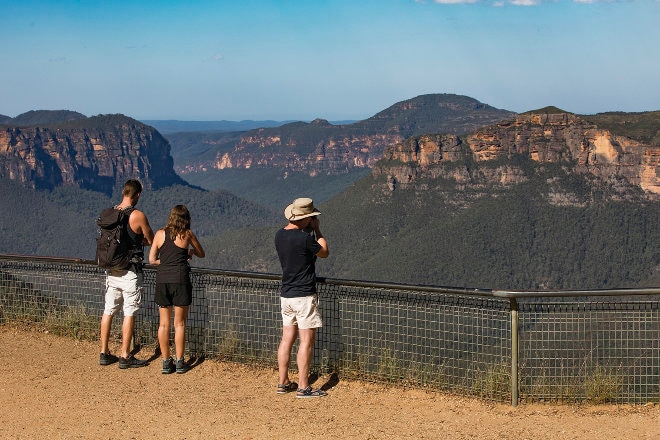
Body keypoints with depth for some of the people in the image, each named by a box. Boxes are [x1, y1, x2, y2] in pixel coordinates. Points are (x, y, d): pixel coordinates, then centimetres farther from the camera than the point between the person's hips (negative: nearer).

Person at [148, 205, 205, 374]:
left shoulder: (160, 234, 8)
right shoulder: (187, 234, 2)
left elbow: (152, 259, 9)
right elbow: (201, 254, 16)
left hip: (162, 279, 2)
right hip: (180, 279, -2)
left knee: (164, 323, 8)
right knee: (179, 323, 5)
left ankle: (166, 362, 11)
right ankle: (179, 362, 7)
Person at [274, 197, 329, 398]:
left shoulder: (279, 235, 4)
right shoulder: (304, 238, -18)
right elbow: (324, 252, -1)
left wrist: (309, 230, 15)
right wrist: (317, 230, 6)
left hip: (286, 295, 8)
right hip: (304, 296, -8)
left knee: (287, 338, 13)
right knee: (306, 340, -2)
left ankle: (283, 383, 18)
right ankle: (303, 387, -1)